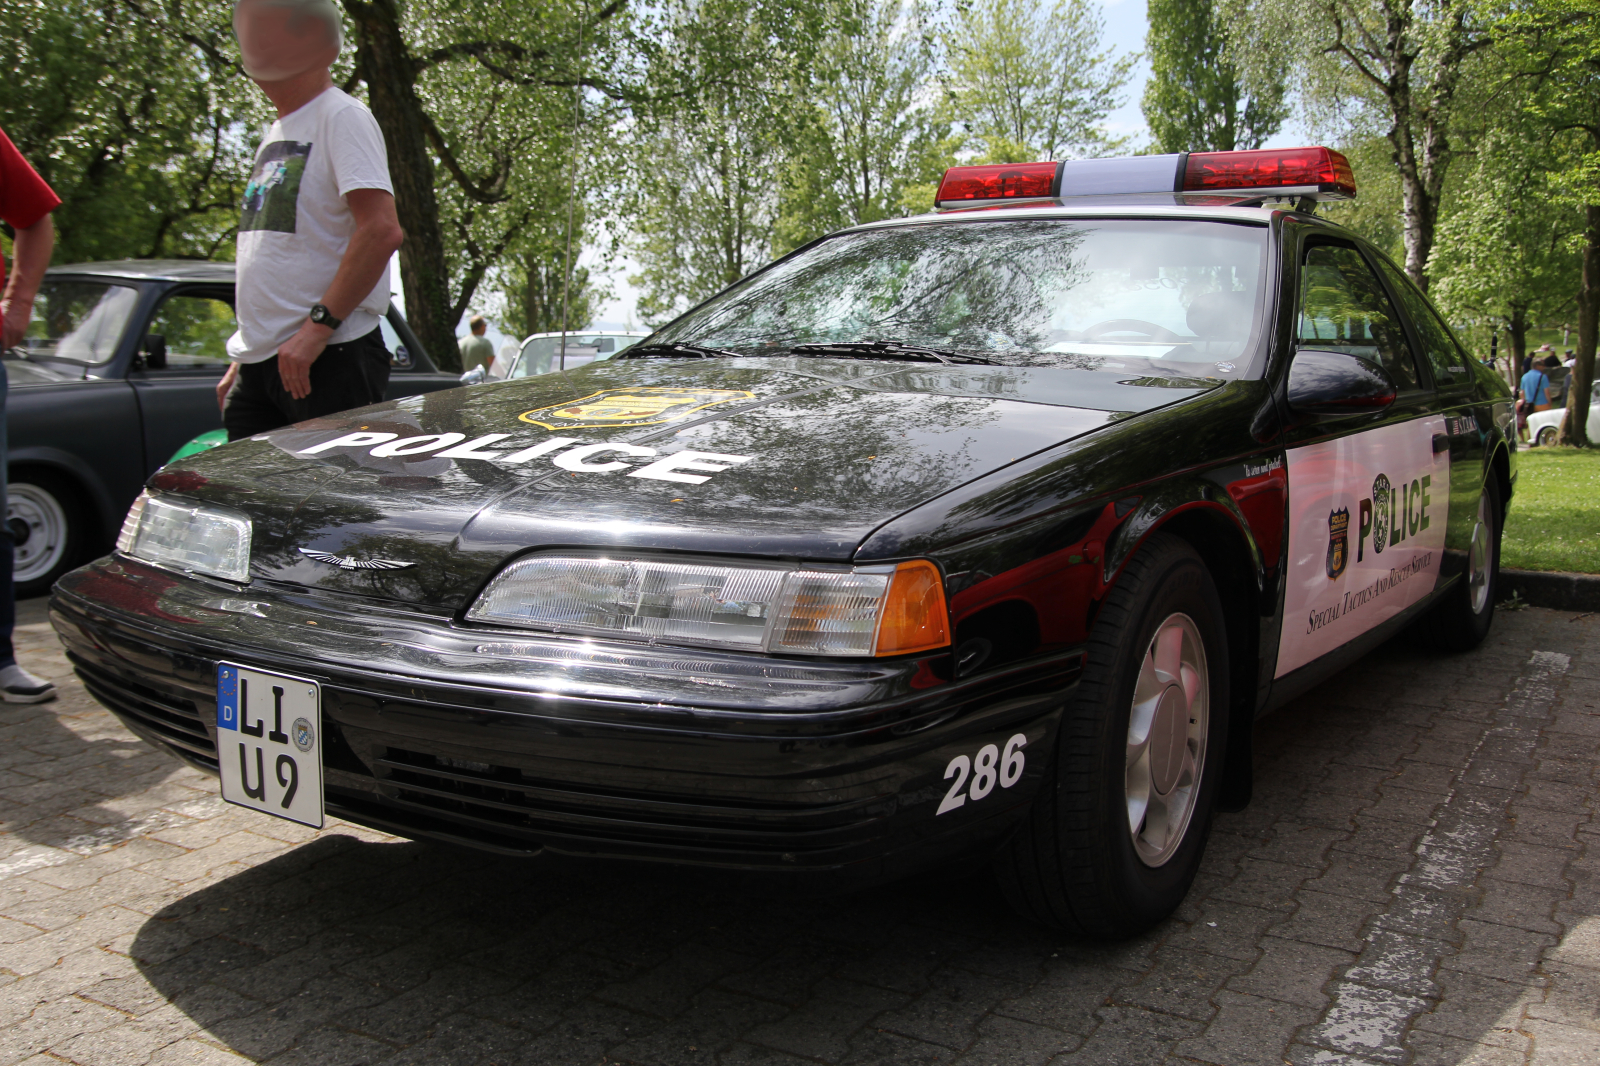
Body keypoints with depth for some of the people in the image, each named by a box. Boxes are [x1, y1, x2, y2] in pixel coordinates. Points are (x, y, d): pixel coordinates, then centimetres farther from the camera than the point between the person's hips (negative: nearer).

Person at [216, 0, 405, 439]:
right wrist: (242, 359, 22)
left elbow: (382, 231, -20)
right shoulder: (276, 135, 22)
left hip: (328, 358, -8)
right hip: (259, 362, 9)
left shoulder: (342, 117, -6)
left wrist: (317, 325, -23)